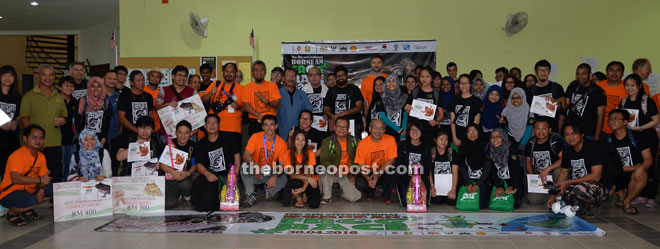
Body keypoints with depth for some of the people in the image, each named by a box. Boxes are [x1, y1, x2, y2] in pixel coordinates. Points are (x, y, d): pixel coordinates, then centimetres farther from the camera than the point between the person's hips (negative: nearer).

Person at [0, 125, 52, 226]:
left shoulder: (41, 156, 5)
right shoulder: (17, 155, -19)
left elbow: (43, 177, 8)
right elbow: (15, 178, -31)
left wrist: (42, 189, -12)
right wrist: (39, 180, -31)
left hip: (29, 191, 8)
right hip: (9, 194, -8)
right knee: (31, 200, -36)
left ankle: (27, 209, 10)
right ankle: (11, 213, -2)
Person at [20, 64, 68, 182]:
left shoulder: (58, 97, 16)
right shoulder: (29, 96, 2)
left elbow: (64, 116, 24)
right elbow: (24, 119, -4)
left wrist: (62, 121, 0)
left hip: (55, 144, 4)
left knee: (57, 177, 4)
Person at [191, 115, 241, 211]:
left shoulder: (226, 139, 5)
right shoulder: (201, 144, 9)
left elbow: (237, 155, 5)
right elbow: (198, 164, 1)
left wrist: (235, 172, -9)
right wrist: (207, 173, -21)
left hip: (227, 175, -1)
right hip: (211, 174, 1)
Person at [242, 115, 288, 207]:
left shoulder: (282, 143, -6)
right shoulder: (256, 137, -8)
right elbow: (246, 155, -16)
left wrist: (275, 176, -29)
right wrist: (255, 165, -38)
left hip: (271, 174, 0)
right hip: (255, 174, 0)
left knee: (285, 179, -29)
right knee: (244, 166, -30)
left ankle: (269, 191, 3)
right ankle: (250, 194, -15)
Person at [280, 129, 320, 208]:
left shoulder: (310, 153, -9)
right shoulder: (287, 154, -9)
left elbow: (309, 173, -13)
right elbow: (291, 174, -14)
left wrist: (303, 188, -30)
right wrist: (307, 178, -28)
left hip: (309, 182, 0)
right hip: (295, 181, 0)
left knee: (314, 204, -24)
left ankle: (305, 195, 11)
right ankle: (298, 198, -3)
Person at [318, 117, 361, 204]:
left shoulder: (354, 141, 7)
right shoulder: (327, 141, -2)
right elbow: (324, 160, -10)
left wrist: (354, 174, -3)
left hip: (349, 175, 1)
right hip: (333, 173, -1)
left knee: (355, 197, -18)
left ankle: (344, 191, 19)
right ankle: (327, 196, -12)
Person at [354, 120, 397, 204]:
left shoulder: (390, 139, -11)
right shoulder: (362, 143, -11)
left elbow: (391, 160, -10)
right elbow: (361, 166, -9)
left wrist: (378, 173, -22)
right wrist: (368, 179, -27)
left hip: (384, 173, 0)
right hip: (369, 173, 0)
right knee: (359, 184, -29)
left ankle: (386, 195, -3)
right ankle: (371, 193, 10)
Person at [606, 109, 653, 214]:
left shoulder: (638, 137, 0)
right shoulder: (607, 140, 6)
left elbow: (648, 159, -4)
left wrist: (640, 168, -26)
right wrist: (632, 168, -13)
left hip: (633, 175, -4)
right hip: (616, 176, 4)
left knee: (641, 174, -36)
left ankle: (627, 201, -10)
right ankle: (621, 194, 6)